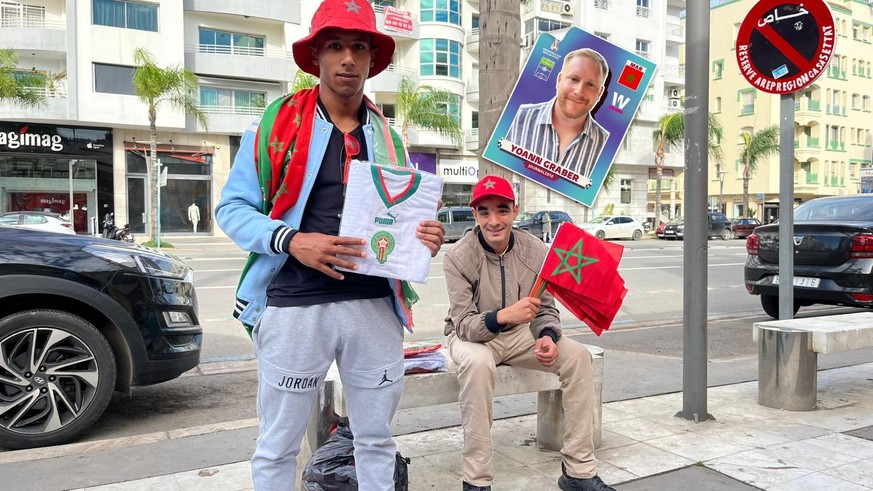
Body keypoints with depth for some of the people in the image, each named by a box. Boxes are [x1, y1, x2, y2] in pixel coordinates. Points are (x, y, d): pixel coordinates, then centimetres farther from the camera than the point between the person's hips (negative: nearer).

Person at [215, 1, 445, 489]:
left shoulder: (388, 138, 12)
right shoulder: (277, 122, 1)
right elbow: (232, 208, -1)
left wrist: (424, 238, -5)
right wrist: (292, 241, -18)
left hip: (376, 306, 4)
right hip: (295, 306, -3)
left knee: (377, 440, 15)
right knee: (278, 447, 9)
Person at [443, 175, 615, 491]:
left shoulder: (536, 251, -11)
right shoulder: (458, 258, -20)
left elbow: (546, 310, -3)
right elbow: (464, 325, -23)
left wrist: (547, 337, -27)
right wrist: (502, 316, -43)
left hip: (519, 334, 4)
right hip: (471, 335, -4)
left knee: (577, 356, -16)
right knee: (478, 363, -38)